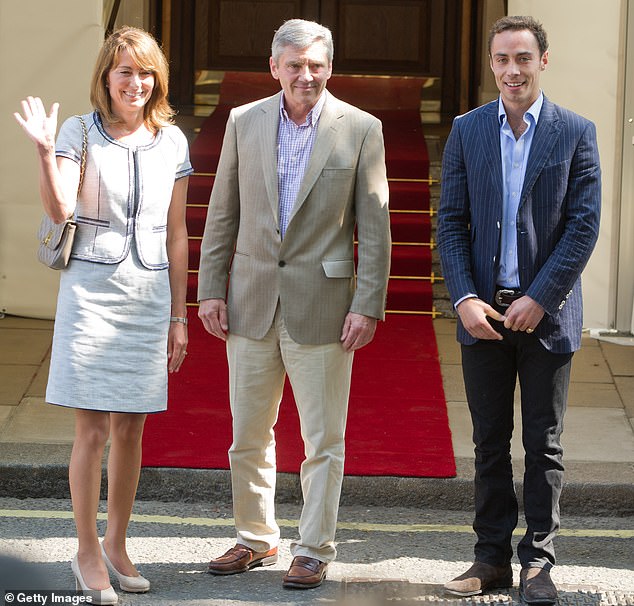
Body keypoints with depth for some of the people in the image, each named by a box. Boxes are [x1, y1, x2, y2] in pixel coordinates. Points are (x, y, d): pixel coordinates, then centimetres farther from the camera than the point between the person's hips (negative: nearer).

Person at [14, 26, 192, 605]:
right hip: (92, 292, -3)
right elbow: (59, 209, -17)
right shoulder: (79, 133, -3)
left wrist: (179, 315, 10)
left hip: (149, 296, 3)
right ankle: (88, 552, 10)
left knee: (130, 430, 8)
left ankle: (116, 543, 21)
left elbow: (176, 235, 10)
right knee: (93, 431, -3)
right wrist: (44, 150, -32)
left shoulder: (171, 142, 6)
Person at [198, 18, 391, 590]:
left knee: (323, 440, 3)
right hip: (252, 302, 3)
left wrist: (368, 305, -8)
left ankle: (315, 549, 14)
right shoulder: (244, 122, 5)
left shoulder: (360, 128, -2)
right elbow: (222, 214, 9)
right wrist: (211, 288, 4)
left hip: (322, 303, -3)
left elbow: (374, 225, -3)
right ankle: (256, 538, 27)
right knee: (248, 434, 11)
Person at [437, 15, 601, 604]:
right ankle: (492, 557, 16)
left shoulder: (576, 132, -1)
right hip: (484, 312, 2)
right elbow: (451, 223, 4)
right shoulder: (467, 131, 5)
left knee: (543, 445, 5)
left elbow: (584, 225, -5)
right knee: (490, 442, 8)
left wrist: (538, 299, -12)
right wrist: (465, 298, -8)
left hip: (547, 312, -2)